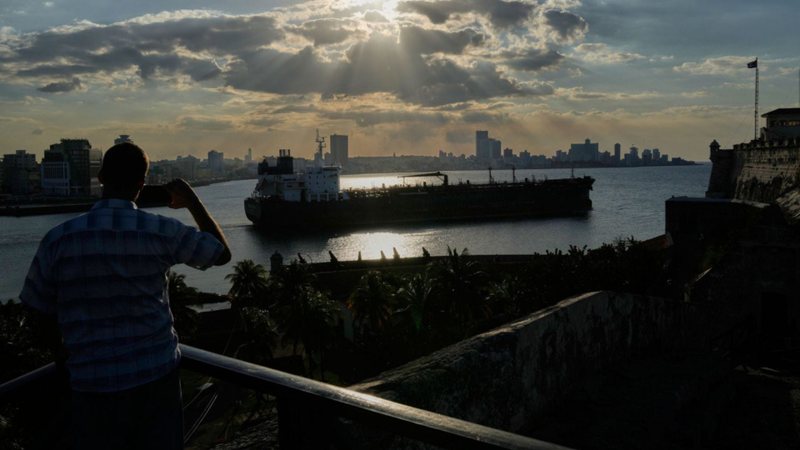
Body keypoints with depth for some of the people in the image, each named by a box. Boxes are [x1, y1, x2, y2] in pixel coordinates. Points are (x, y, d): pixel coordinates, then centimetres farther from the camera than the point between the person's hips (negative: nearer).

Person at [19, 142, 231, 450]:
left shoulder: (58, 240, -9)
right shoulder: (161, 232, -11)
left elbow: (37, 311, 1)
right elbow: (222, 252, 4)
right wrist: (192, 201, 12)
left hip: (94, 382, 0)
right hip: (156, 375, 0)